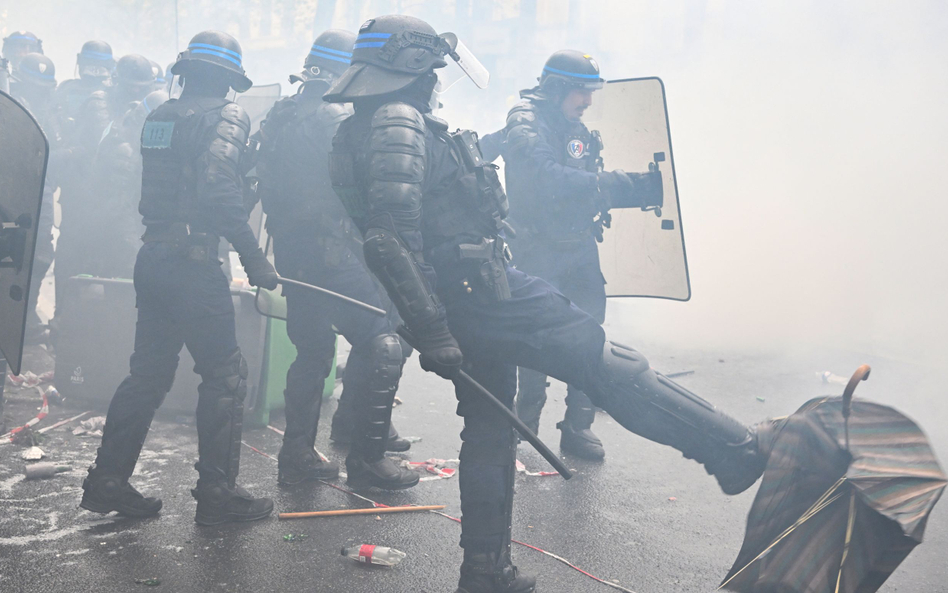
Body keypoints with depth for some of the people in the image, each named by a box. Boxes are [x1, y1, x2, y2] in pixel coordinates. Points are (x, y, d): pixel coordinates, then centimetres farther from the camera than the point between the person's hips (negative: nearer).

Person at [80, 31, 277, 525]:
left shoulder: (160, 116, 14)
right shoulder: (226, 118, -9)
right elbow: (221, 194, -21)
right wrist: (255, 261, -18)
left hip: (152, 257, 8)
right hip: (192, 262, -8)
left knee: (148, 372, 16)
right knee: (225, 375, 2)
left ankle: (107, 480, 21)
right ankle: (217, 493, 6)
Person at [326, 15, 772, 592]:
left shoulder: (362, 131, 17)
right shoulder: (400, 123, -15)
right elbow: (393, 239, -25)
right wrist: (431, 330, -26)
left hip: (458, 303, 11)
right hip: (479, 291, -10)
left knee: (489, 426, 17)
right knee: (599, 357, -5)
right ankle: (736, 451, 1)